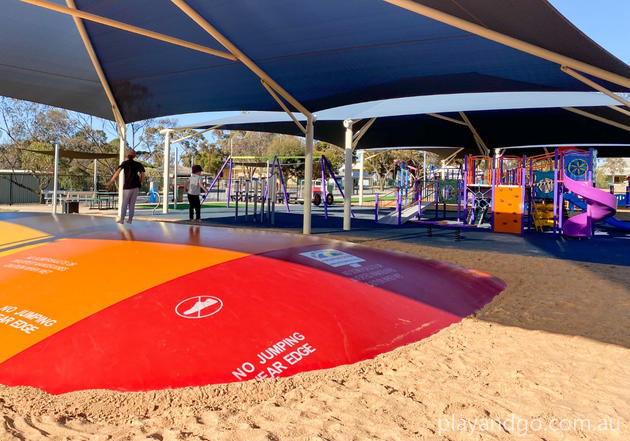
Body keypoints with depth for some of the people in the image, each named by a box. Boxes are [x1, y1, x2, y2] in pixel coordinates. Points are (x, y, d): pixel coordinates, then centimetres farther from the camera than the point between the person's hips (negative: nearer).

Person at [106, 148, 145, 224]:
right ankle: (130, 219, 8)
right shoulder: (138, 164, 9)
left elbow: (118, 172, -11)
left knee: (124, 204, 6)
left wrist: (111, 181, -11)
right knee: (132, 204, 10)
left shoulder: (125, 163, 2)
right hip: (136, 187, 3)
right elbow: (143, 176, 1)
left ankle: (122, 219, 6)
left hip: (127, 187, -3)